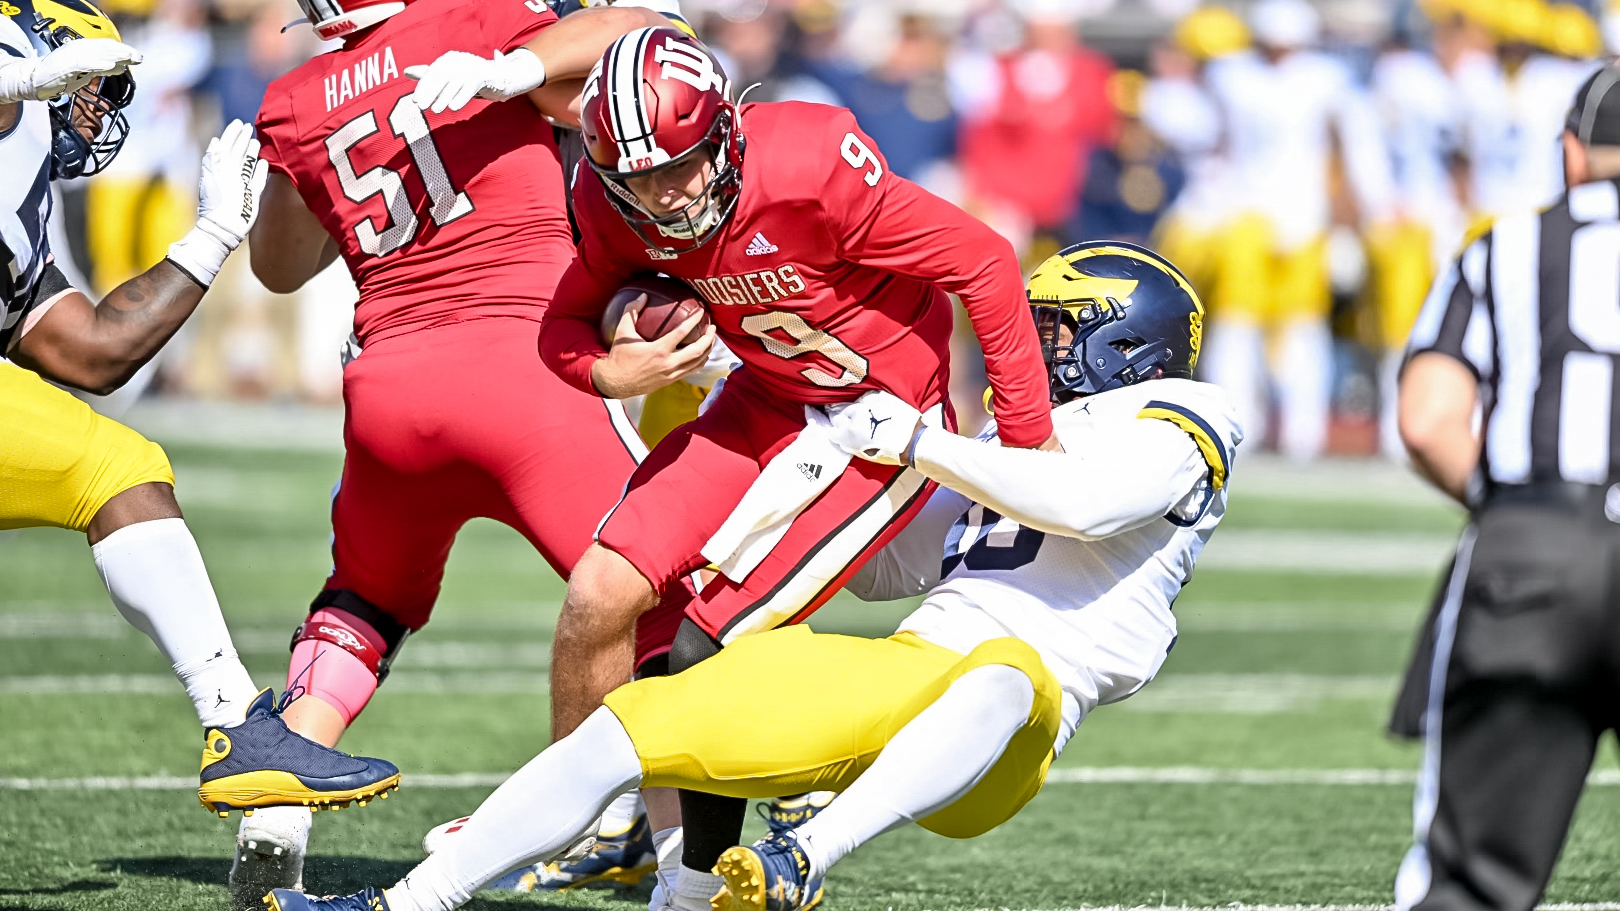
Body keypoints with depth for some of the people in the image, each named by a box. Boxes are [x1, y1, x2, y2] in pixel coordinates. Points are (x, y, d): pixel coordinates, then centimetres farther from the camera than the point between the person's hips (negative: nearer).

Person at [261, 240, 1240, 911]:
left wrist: (924, 445, -11)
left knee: (1002, 680, -45)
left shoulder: (1172, 427, 8)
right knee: (629, 725, -7)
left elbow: (1086, 502, -15)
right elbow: (883, 562, 40)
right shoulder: (1009, 450, 33)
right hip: (893, 676, 8)